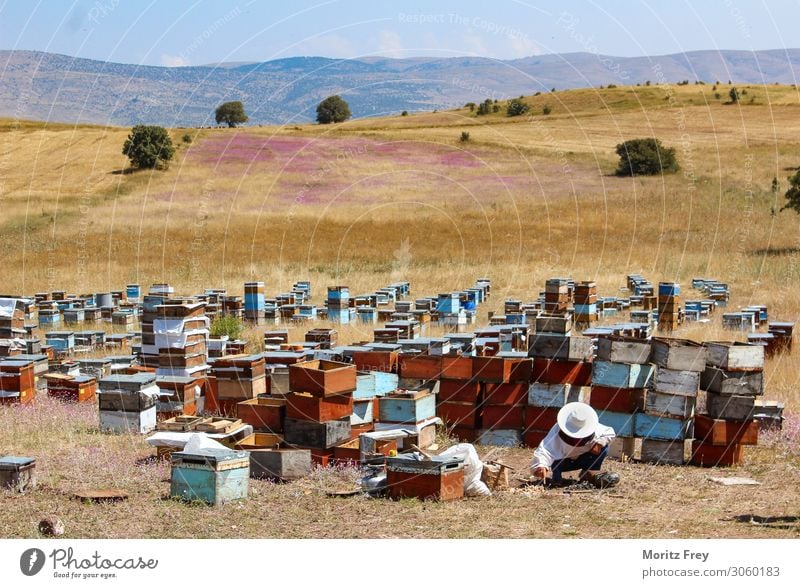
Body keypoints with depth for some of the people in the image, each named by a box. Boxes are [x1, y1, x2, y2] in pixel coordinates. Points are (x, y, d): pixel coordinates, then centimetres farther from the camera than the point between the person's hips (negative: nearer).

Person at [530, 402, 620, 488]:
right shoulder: (556, 434, -36)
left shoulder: (594, 428, -22)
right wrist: (540, 466, -69)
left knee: (603, 448, -18)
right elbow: (544, 451, -48)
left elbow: (610, 433, -7)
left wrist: (599, 443, -27)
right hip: (561, 461, -4)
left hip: (581, 458, 4)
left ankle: (590, 473, -3)